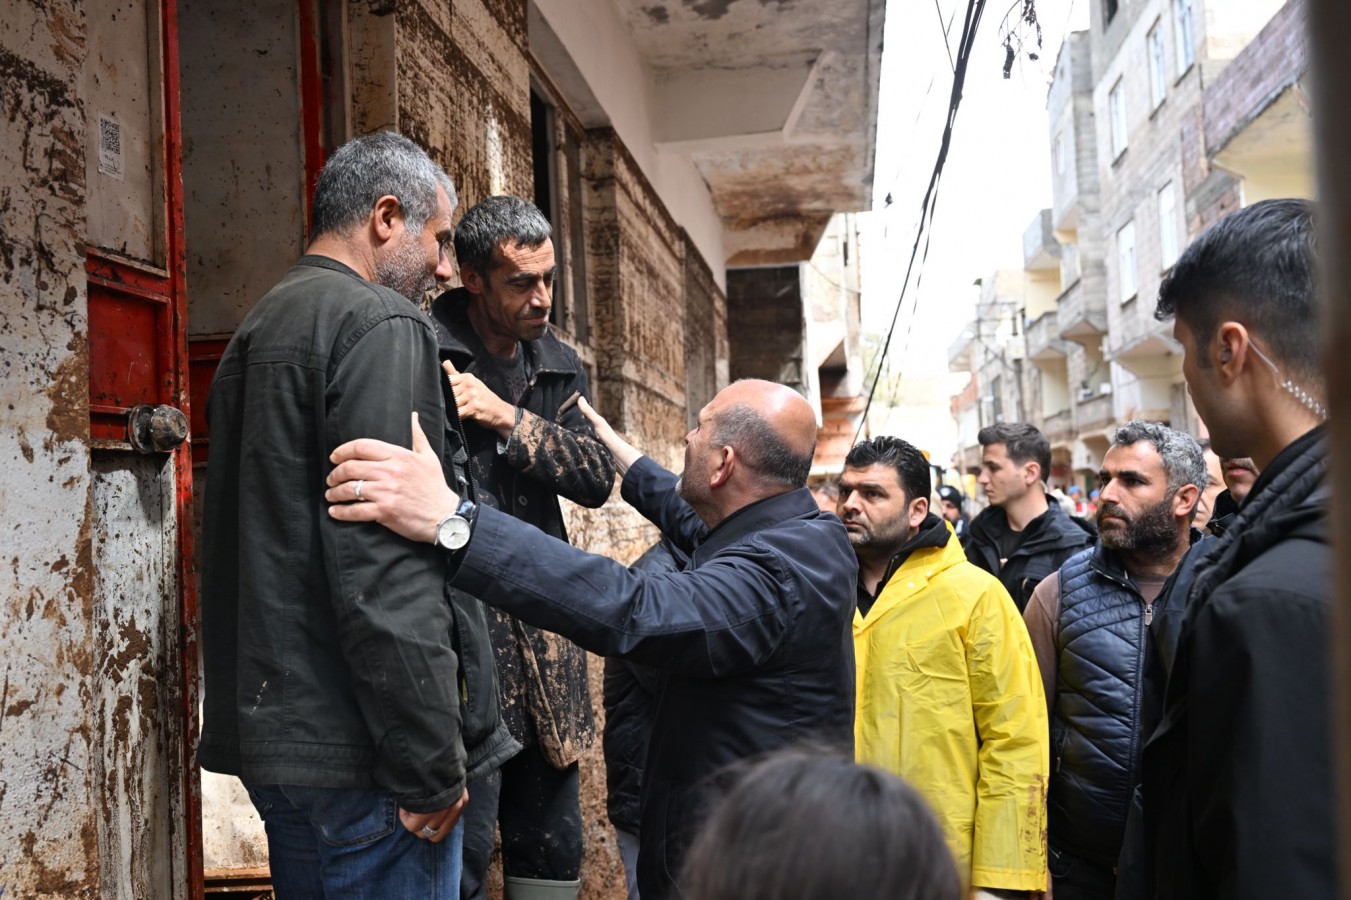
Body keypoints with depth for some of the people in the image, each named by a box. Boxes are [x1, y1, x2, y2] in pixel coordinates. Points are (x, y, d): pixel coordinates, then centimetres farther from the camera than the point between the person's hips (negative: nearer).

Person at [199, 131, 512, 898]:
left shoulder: (260, 330, 17)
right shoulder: (379, 324, -13)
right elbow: (386, 567, -22)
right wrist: (431, 764, -18)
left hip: (274, 733, 10)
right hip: (355, 749, -10)